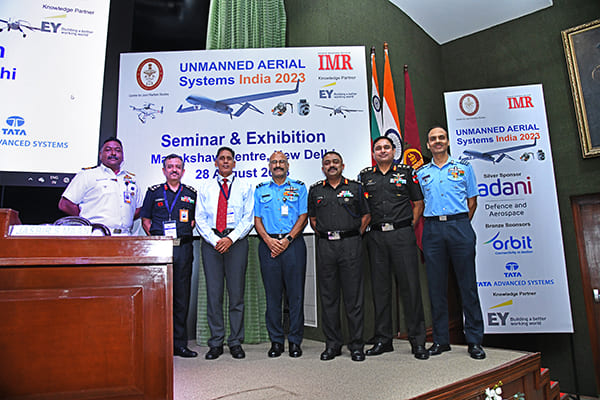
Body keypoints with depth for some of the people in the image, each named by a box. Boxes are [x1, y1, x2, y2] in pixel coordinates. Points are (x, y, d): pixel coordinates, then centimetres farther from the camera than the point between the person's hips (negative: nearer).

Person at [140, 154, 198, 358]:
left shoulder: (191, 193, 14)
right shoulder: (154, 192, 12)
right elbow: (145, 219, 11)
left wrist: (185, 232, -1)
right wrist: (155, 237, -2)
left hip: (183, 247, 1)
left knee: (182, 296, 3)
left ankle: (179, 343, 10)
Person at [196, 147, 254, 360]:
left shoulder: (244, 186, 10)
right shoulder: (205, 187, 13)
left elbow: (248, 218, 3)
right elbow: (200, 218, 6)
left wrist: (231, 238, -10)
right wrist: (215, 240, -8)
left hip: (236, 241, -1)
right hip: (211, 241, 1)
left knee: (236, 293, 1)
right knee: (213, 293, 2)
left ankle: (236, 342, 11)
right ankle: (216, 343, 12)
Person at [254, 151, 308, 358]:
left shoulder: (299, 187, 10)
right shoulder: (260, 190, 15)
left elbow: (303, 217, 2)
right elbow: (257, 219, 9)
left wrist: (288, 239, -10)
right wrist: (269, 240, -7)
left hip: (293, 243, -1)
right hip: (268, 244, 2)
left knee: (295, 293, -1)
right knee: (272, 293, 4)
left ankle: (295, 341, 10)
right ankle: (276, 341, 14)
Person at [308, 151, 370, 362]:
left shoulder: (355, 188, 8)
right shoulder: (315, 191, 12)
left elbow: (366, 215, 11)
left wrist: (356, 234, 1)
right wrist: (322, 234, 8)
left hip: (350, 243, -2)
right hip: (325, 246, 2)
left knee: (354, 296, 0)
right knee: (328, 296, 6)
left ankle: (357, 345, 11)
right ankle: (332, 344, 17)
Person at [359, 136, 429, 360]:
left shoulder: (406, 172, 8)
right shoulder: (365, 176, 13)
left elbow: (418, 203, 10)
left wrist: (410, 226, 1)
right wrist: (367, 225, 5)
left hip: (402, 234, -2)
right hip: (376, 236, 2)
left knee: (410, 286, -2)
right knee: (380, 288, 6)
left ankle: (417, 341, 9)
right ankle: (383, 339, 17)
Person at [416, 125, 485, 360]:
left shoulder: (463, 167, 11)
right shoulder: (421, 173, 14)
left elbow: (472, 202, 10)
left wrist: (459, 225, 4)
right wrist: (435, 223, 6)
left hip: (459, 226, -1)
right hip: (432, 229, 2)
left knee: (467, 284, -1)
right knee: (436, 286, 4)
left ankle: (474, 341, 9)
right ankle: (440, 340, 14)